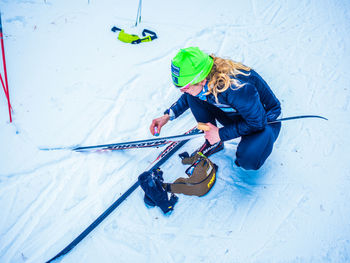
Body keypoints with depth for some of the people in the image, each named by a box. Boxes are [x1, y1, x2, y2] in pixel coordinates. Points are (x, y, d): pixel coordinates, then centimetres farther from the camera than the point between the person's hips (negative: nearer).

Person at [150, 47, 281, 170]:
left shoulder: (236, 88, -41)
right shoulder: (204, 84, -20)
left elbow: (257, 123, -29)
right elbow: (187, 97, 5)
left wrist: (221, 134, -24)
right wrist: (168, 115, -6)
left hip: (265, 120, -6)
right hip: (234, 115, 6)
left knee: (248, 161, -37)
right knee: (192, 97, -13)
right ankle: (213, 143, 1)